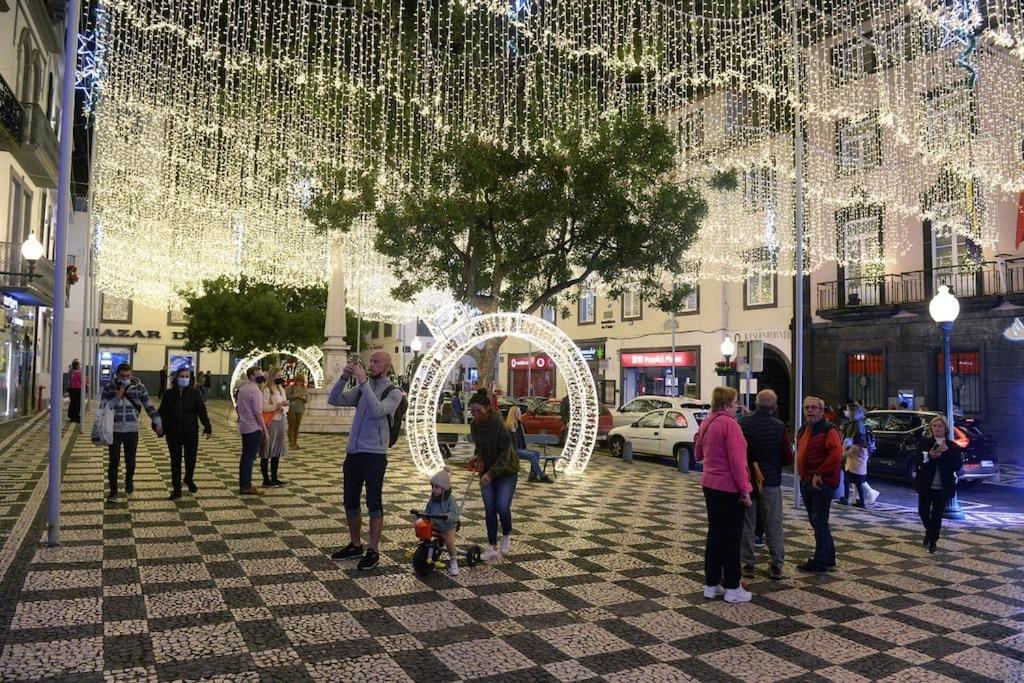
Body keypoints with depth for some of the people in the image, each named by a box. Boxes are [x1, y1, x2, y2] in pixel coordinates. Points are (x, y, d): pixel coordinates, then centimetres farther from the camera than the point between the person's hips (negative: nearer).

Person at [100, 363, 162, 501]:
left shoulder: (139, 387, -2)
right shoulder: (109, 387, -3)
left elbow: (149, 406, 3)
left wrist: (158, 423, 0)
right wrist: (117, 397, -20)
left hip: (132, 431, 1)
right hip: (114, 430, -1)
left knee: (130, 461, 13)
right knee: (113, 462, -1)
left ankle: (129, 483, 37)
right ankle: (113, 491, 7)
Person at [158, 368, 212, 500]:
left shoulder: (195, 392, -3)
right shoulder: (169, 394, 0)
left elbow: (202, 411, -5)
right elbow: (162, 413, 3)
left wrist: (207, 428, -9)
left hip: (191, 432, -1)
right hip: (173, 433, 1)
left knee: (191, 459, 2)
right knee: (175, 461, 6)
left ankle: (189, 479, 33)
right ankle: (176, 489, 16)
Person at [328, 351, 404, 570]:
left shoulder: (393, 392, -5)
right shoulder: (362, 388, 11)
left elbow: (378, 411, -24)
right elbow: (334, 400, 3)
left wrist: (364, 382, -24)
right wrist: (344, 377, -10)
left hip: (375, 454, -6)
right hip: (353, 452, 6)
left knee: (374, 503, -2)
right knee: (350, 501, 13)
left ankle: (373, 551, 7)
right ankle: (355, 545, 27)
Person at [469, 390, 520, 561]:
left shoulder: (500, 426, -25)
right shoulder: (474, 425, -5)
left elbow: (505, 455, -25)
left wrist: (491, 473, -33)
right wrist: (477, 456, -3)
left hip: (507, 471, -5)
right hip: (487, 471, 5)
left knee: (502, 507, -12)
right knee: (489, 509, 0)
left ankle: (507, 536, 17)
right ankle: (492, 548, 7)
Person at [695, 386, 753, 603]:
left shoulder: (706, 423, 8)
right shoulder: (729, 424, -18)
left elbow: (698, 455, 17)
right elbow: (737, 460, -20)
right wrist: (745, 490, -16)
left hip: (710, 485, 8)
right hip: (730, 487, -8)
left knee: (714, 533, 14)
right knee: (732, 536, 3)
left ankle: (711, 584, 20)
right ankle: (732, 588, 11)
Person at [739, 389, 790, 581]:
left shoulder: (744, 424, -10)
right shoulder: (779, 427, -10)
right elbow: (788, 459, -6)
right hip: (771, 482, 0)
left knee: (747, 525, 10)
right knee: (774, 525, 11)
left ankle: (748, 564, 14)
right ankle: (777, 566, 15)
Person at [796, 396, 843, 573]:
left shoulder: (828, 429, -11)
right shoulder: (804, 430, 15)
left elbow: (836, 455, -23)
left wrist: (819, 474, -20)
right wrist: (803, 475, 14)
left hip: (822, 483, -9)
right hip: (806, 482, 9)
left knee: (819, 522, -4)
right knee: (816, 521, 15)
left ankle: (820, 561, 3)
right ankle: (828, 557, 28)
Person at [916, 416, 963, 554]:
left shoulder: (953, 446, 1)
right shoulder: (924, 442, 1)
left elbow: (958, 466, -8)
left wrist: (946, 452, -19)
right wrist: (929, 456, -24)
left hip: (943, 487, -1)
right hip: (926, 485, 1)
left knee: (937, 515, 3)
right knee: (923, 512, 8)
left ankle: (932, 540, 18)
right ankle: (930, 532, 36)